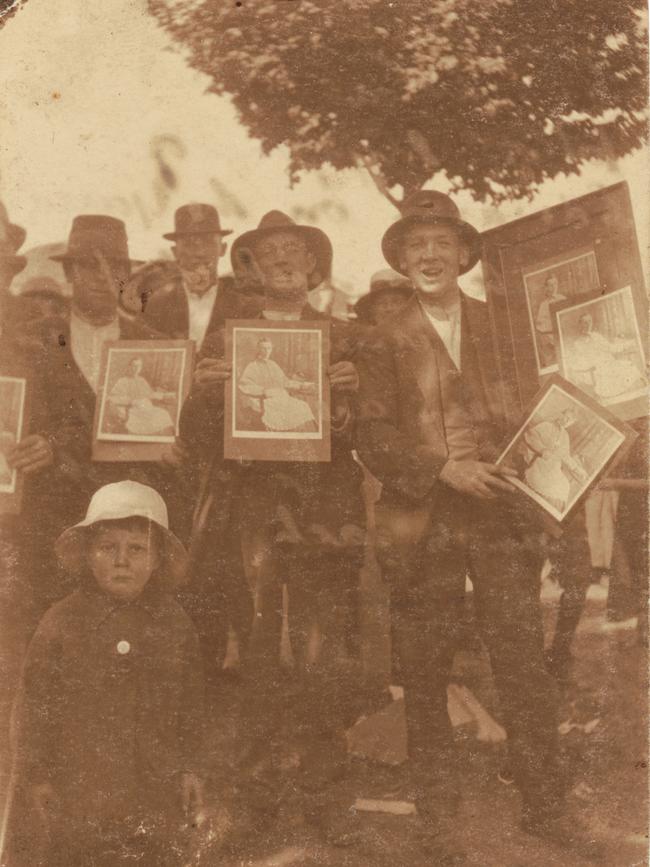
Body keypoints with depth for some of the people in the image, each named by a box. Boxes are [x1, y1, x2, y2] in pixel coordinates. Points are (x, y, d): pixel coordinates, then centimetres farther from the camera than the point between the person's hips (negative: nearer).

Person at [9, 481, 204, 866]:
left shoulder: (174, 622, -1)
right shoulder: (62, 621, -6)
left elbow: (191, 701, 5)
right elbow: (35, 701, -2)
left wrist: (191, 768, 4)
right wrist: (36, 774, -3)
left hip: (154, 786, 1)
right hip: (78, 786, -1)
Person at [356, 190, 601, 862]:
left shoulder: (500, 325, 12)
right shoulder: (386, 343, 5)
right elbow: (371, 440, -2)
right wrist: (444, 469, -14)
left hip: (500, 510, 1)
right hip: (424, 522, -1)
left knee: (524, 661, 0)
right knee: (425, 675, 5)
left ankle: (544, 805, 16)